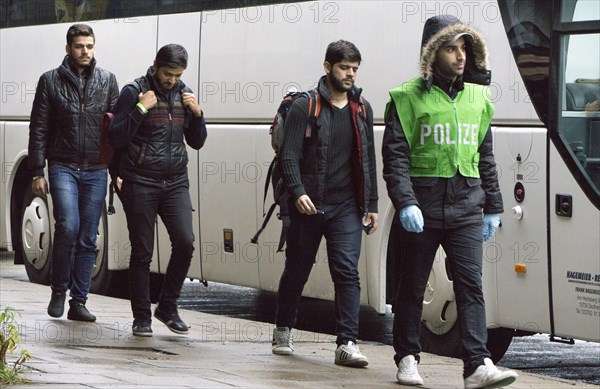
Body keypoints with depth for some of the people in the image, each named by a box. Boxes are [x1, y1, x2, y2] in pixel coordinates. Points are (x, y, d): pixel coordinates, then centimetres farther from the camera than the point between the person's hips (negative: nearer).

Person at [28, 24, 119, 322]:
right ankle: (59, 290, 0)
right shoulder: (51, 81, 3)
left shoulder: (107, 81, 8)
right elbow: (39, 129, 3)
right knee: (68, 227, -19)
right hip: (63, 168, -2)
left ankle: (78, 302, 10)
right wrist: (37, 172, -1)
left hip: (96, 171, 2)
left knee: (88, 238, 3)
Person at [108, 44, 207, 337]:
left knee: (185, 242, -10)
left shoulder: (184, 94, 10)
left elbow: (197, 142, 15)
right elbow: (116, 138, -9)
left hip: (175, 182, 4)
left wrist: (197, 114, -2)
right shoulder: (134, 92, -4)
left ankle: (168, 307, 8)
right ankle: (142, 317, 10)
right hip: (140, 184, -4)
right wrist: (140, 109, -18)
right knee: (142, 252, 0)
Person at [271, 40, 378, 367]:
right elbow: (289, 155, -8)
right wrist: (298, 192, -23)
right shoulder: (304, 107, -3)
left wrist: (372, 205, 13)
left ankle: (347, 344, -14)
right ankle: (283, 331, 30)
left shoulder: (362, 109, 11)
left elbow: (368, 160, 16)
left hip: (346, 207, 3)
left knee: (347, 273, -10)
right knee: (296, 271, 10)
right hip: (308, 206, -3)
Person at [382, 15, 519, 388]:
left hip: (466, 208, 3)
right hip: (423, 208, -3)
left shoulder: (477, 98, 13)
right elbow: (395, 157, -7)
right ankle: (407, 358, 20)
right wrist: (405, 203, -18)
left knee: (471, 285, -7)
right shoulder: (408, 98, -2)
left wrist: (493, 208, 17)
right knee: (413, 286, 7)